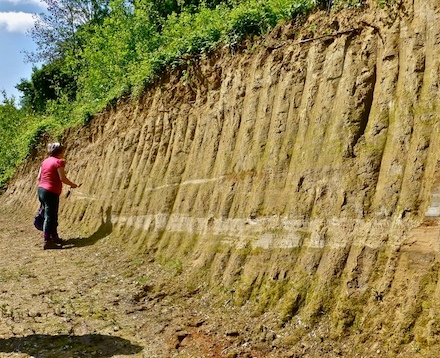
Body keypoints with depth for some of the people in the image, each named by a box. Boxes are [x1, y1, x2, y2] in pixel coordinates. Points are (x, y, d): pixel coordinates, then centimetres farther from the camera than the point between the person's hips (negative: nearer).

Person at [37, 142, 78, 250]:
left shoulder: (45, 161, 15)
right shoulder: (59, 162, -9)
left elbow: (39, 177, 15)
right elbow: (62, 178, -13)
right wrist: (72, 184, 2)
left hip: (41, 189, 9)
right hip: (51, 192, -9)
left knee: (52, 216, 18)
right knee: (50, 217, -7)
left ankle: (54, 237, 29)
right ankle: (47, 242, -7)